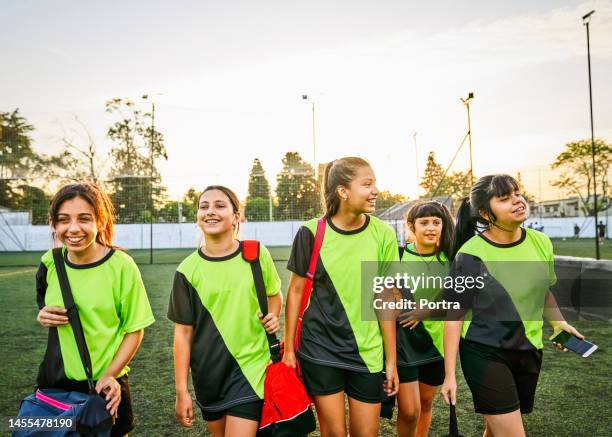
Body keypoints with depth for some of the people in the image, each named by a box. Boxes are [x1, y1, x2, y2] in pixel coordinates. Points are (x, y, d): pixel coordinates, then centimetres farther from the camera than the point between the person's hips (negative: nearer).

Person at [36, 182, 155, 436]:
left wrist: (110, 375, -18)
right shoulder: (50, 263, -4)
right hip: (54, 381, 3)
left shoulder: (121, 266, -16)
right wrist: (43, 317, -8)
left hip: (105, 385, -3)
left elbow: (135, 330, -9)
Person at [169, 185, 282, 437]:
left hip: (250, 366, -1)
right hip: (209, 373, 2)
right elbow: (183, 332, -3)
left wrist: (273, 317, -10)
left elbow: (274, 294, 12)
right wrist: (181, 390, -3)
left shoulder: (257, 255, -6)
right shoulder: (188, 270, -7)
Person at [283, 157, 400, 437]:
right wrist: (289, 348, 1)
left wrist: (391, 360, 2)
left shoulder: (383, 234, -5)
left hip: (367, 351, 2)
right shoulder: (312, 232, -9)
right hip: (319, 349, -1)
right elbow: (296, 291, 0)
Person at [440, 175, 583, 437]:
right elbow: (455, 316, -13)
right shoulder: (471, 255, -18)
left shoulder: (541, 243, -3)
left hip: (529, 351, 5)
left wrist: (559, 323, -3)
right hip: (484, 353, -5)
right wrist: (449, 374, -12)